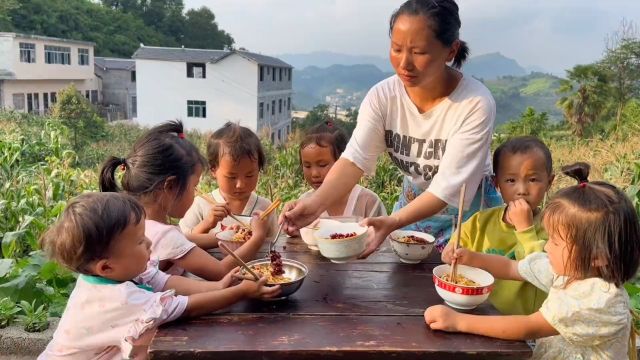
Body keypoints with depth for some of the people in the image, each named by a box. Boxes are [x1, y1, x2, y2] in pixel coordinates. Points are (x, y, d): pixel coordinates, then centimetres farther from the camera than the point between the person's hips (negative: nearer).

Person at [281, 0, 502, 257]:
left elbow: (448, 187, -29)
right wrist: (317, 202, -42)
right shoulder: (382, 96, -16)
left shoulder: (476, 103, -27)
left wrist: (393, 222, -44)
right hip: (413, 203, 3)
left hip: (467, 209, -3)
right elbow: (355, 159, -24)